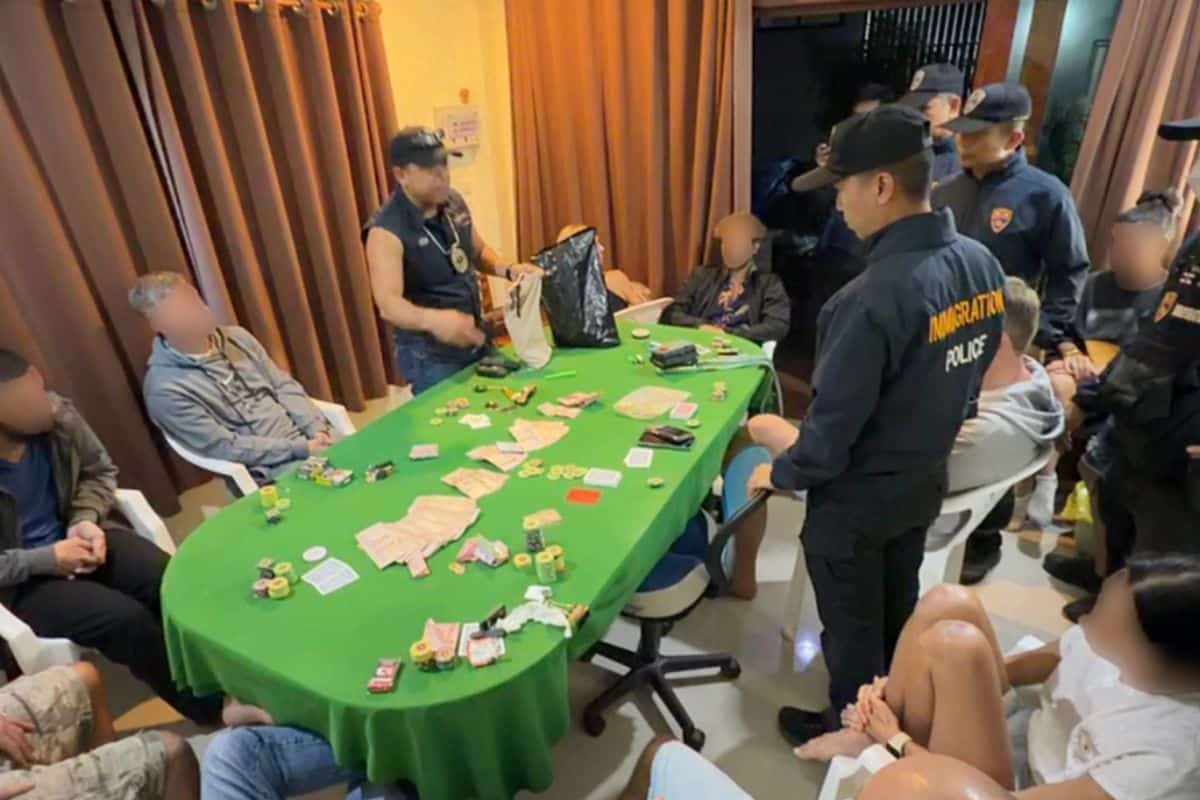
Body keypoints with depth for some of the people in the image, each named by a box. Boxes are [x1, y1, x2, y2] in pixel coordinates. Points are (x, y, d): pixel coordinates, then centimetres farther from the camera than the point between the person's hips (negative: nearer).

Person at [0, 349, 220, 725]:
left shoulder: (57, 414, -12)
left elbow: (99, 472, 6)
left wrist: (86, 521, -10)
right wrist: (47, 560, -21)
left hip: (74, 537, 4)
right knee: (126, 619, -25)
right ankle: (212, 711, -6)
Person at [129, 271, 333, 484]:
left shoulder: (236, 337, 6)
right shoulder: (165, 388, -11)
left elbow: (284, 386, 8)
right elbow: (224, 447, -13)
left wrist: (317, 429, -9)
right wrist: (301, 449, -18)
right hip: (269, 471, -6)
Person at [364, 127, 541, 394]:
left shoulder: (453, 202, -2)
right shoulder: (387, 230, -23)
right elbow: (388, 304, -31)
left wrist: (508, 269, -6)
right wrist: (433, 320, -50)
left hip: (475, 338, 7)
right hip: (429, 355, -7)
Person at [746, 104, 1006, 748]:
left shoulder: (873, 298, -33)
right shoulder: (982, 265, -7)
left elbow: (834, 421, -26)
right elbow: (973, 374, 6)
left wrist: (781, 473, -8)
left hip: (857, 495, -8)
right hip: (927, 478, 8)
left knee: (852, 624, 16)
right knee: (898, 608, 28)